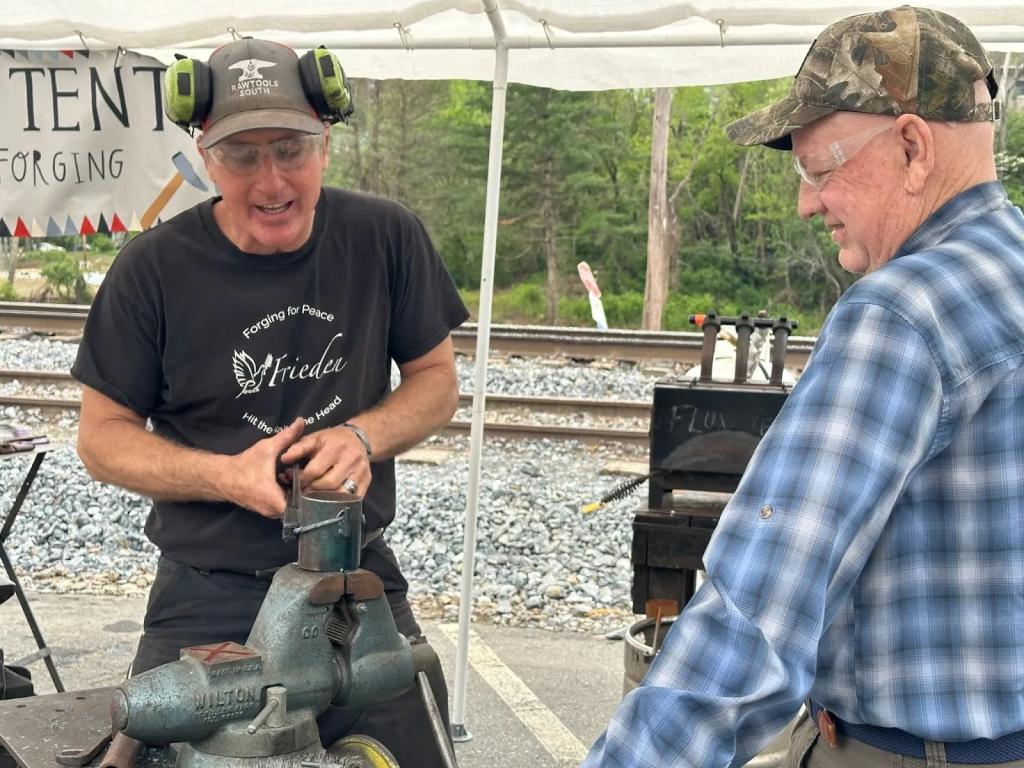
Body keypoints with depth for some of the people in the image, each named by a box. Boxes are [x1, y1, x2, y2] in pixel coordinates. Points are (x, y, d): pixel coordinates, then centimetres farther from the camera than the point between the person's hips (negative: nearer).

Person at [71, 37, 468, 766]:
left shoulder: (386, 238, -4)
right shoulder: (154, 268, -9)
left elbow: (437, 379, 6)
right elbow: (103, 434, -1)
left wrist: (363, 435, -15)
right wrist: (225, 476, -18)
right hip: (207, 601, -1)